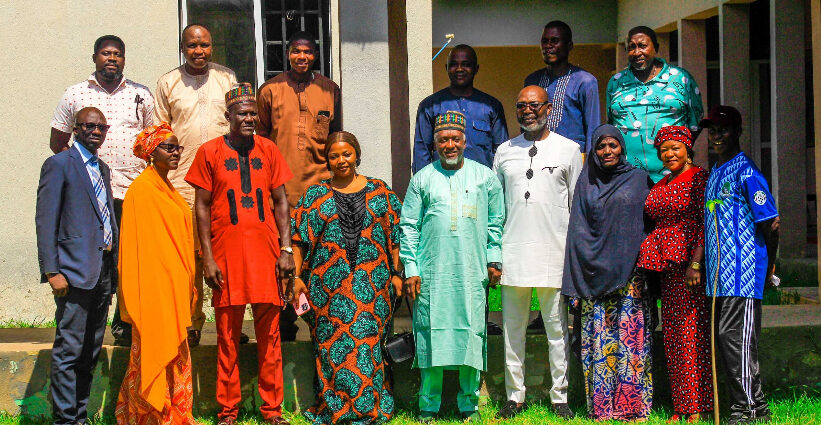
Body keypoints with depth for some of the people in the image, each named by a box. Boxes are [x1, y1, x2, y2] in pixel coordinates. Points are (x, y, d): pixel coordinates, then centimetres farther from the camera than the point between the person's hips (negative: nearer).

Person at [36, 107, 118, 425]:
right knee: (69, 350, -6)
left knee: (91, 352, 11)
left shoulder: (103, 169, 19)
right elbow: (46, 221, -9)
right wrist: (52, 271, -16)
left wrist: (115, 267, 13)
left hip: (104, 272, 8)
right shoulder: (59, 165, -4)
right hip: (76, 270, -8)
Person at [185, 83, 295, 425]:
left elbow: (280, 202, 11)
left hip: (265, 253, 2)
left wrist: (286, 249, 2)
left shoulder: (268, 150, 9)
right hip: (227, 255, -2)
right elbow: (202, 207, 2)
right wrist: (208, 258, -5)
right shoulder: (210, 152, 3)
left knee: (269, 335, 4)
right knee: (228, 337, 3)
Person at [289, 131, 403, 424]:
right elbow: (299, 239, 6)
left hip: (372, 281, 0)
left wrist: (397, 274, 4)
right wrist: (296, 277, -1)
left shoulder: (380, 192, 10)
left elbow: (395, 236, 10)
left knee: (369, 341, -2)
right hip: (329, 284, 0)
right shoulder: (316, 195, 8)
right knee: (333, 344, -1)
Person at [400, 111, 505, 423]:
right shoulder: (422, 179, 9)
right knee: (431, 335, -2)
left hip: (472, 273, 1)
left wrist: (494, 259, 7)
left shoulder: (484, 176, 12)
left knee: (471, 334, 0)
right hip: (432, 273, -1)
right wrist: (410, 269, 1)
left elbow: (496, 222, 15)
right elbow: (408, 226, 7)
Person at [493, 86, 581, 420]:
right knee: (512, 329, 6)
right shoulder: (504, 151, 12)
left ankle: (560, 397, 10)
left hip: (554, 253, -2)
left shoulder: (568, 149, 5)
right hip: (513, 252, 2)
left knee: (557, 329, 2)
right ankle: (515, 396, 16)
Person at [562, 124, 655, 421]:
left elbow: (650, 223, 8)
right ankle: (601, 407, 4)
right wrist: (576, 285, 2)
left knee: (630, 337, -5)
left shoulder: (638, 179, 7)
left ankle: (633, 406, 0)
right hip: (594, 272, 2)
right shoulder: (586, 183, 11)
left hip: (629, 274, -1)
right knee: (598, 339, -1)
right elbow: (578, 230, 9)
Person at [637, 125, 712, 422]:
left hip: (691, 264, -8)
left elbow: (706, 223, -11)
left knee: (691, 334, -8)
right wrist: (651, 262, 11)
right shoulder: (661, 186, 19)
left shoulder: (698, 178, -5)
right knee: (672, 338, 7)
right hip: (667, 269, 8)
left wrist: (695, 263, -19)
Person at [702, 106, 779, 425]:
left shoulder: (746, 172, -9)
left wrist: (769, 268, -3)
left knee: (734, 337, -11)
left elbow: (770, 223, -10)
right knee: (724, 338, 9)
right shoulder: (714, 173, 18)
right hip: (720, 274, 9)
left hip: (744, 272, -9)